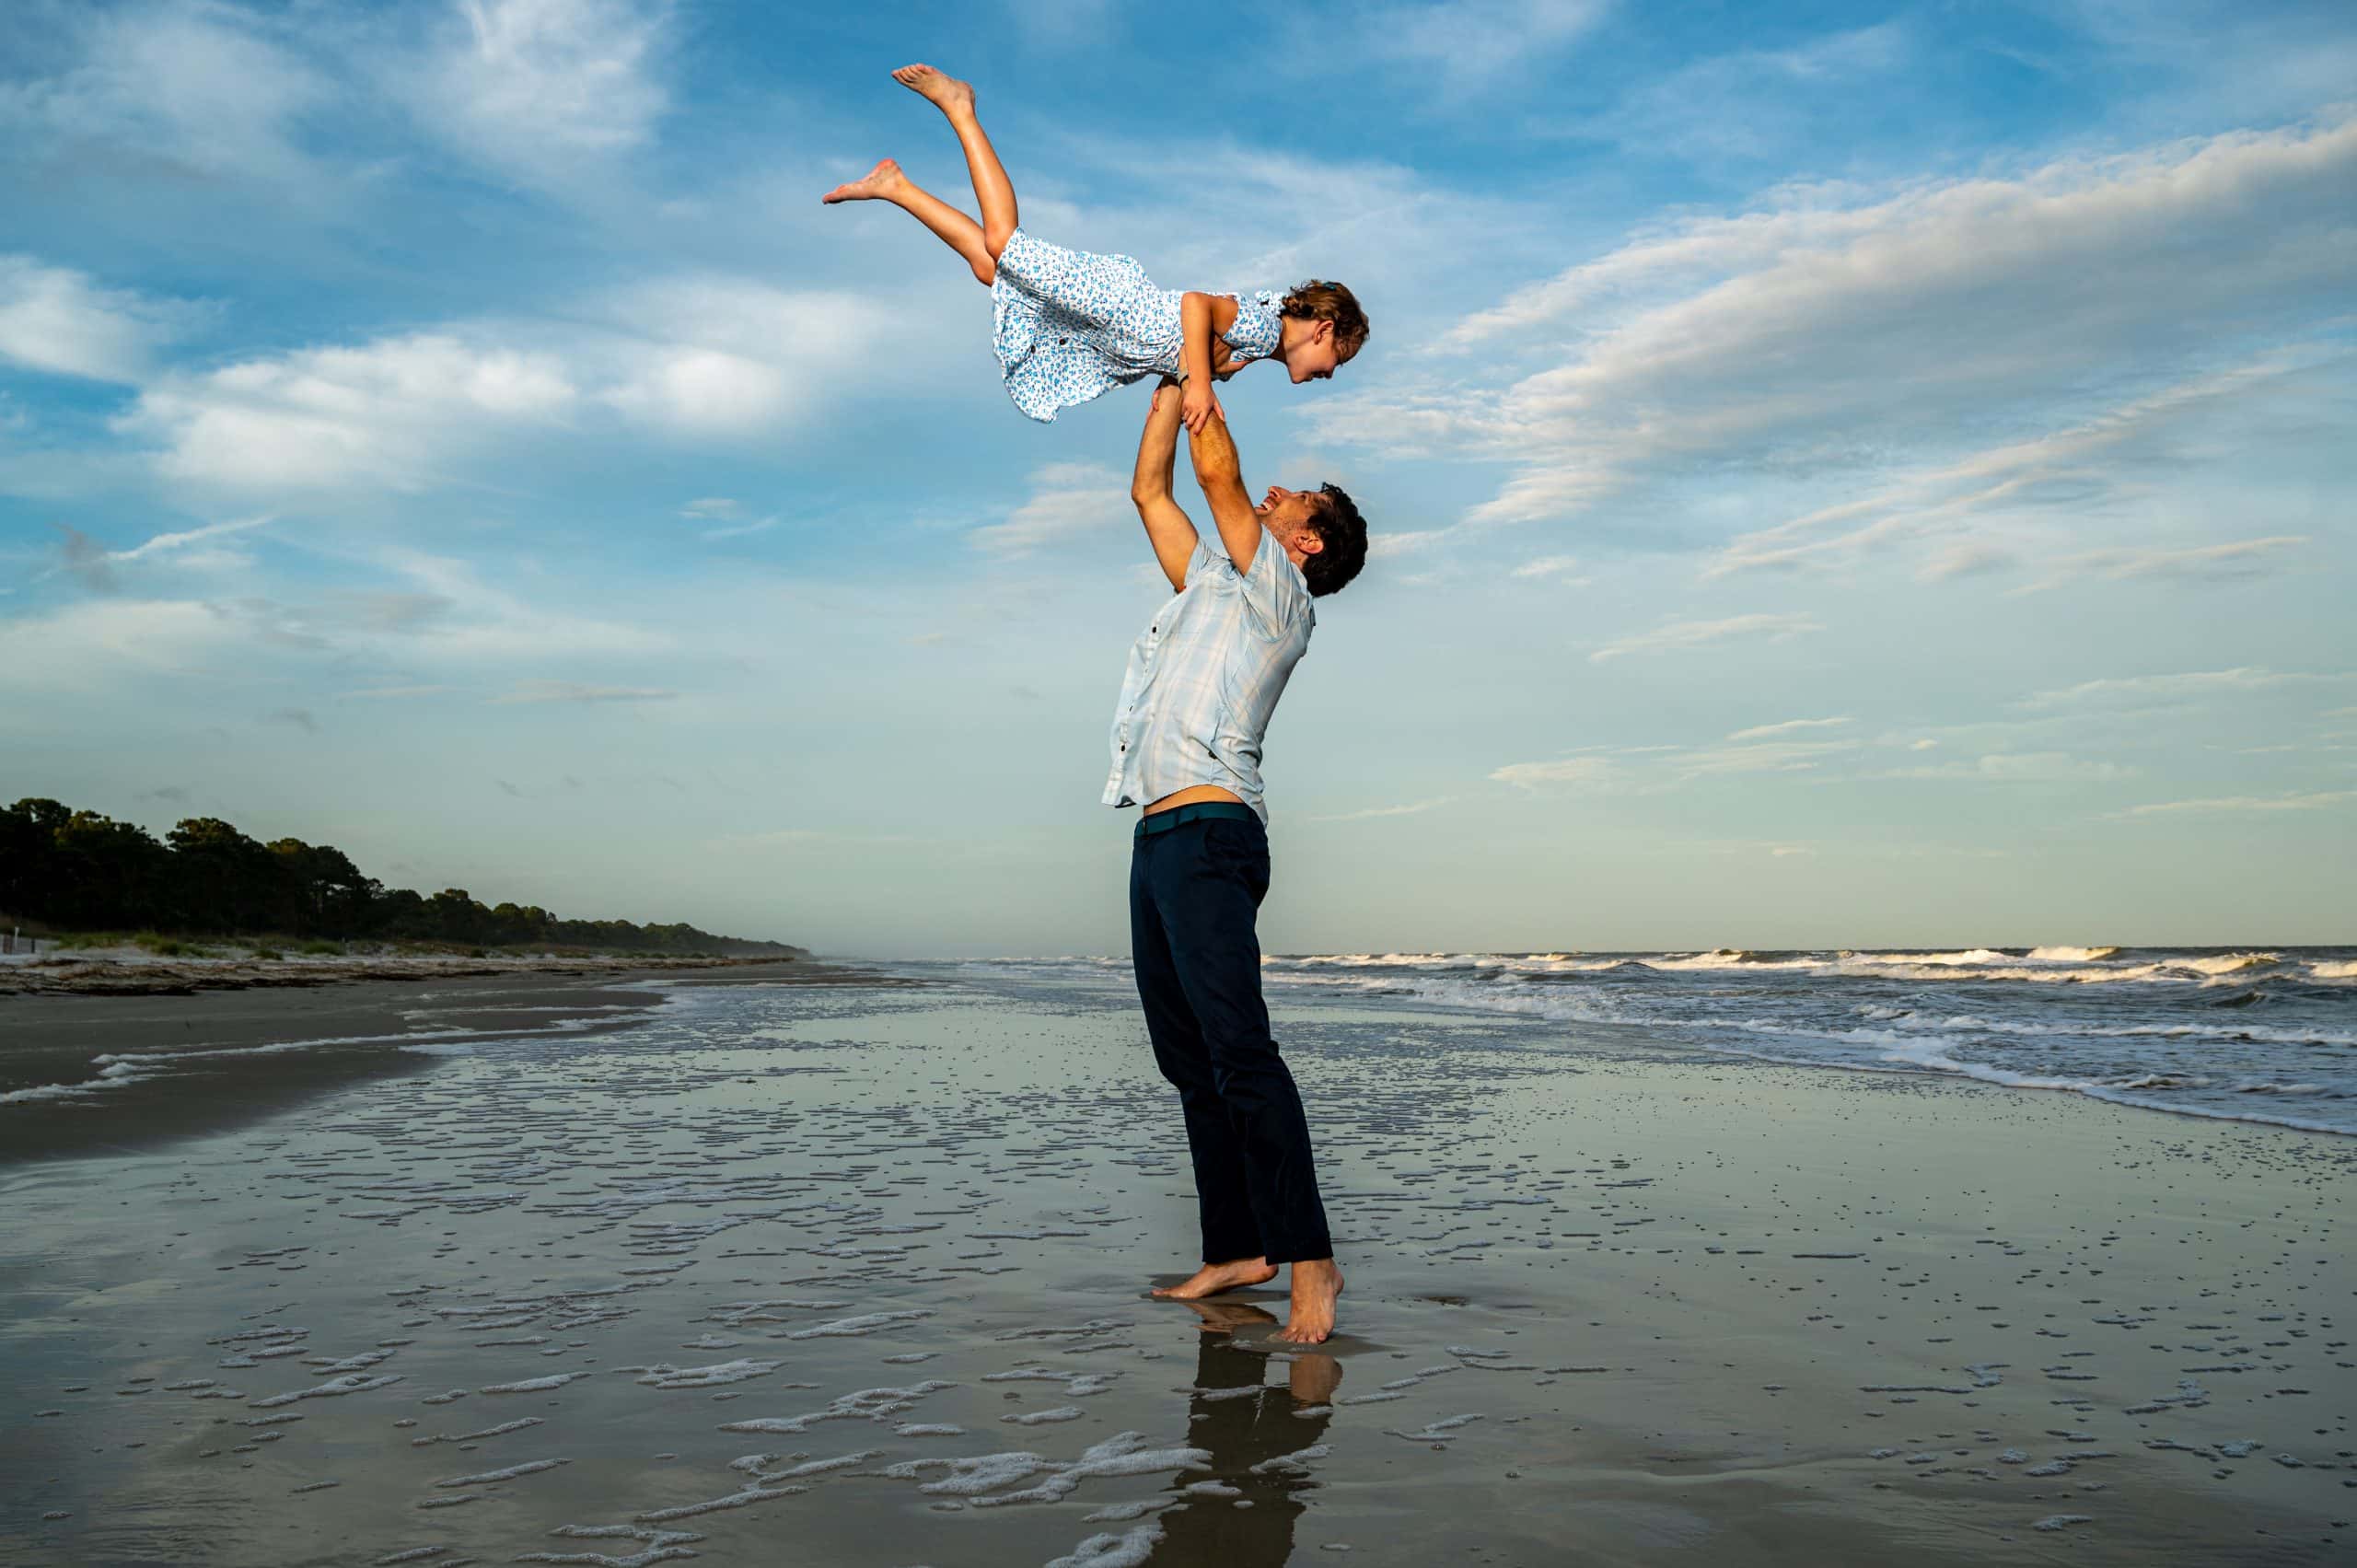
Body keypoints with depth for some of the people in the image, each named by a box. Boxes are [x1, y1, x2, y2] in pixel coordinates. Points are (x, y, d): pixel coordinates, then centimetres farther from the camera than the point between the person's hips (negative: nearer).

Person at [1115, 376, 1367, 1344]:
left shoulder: (1280, 594, 4)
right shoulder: (1209, 587, 27)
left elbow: (1216, 470, -3)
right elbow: (1150, 489, 30)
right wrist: (1175, 379, 28)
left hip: (1210, 834, -9)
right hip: (1158, 841, 9)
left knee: (1237, 1050, -16)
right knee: (1190, 1061, 6)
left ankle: (1308, 1259, -15)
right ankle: (1235, 1250, 10)